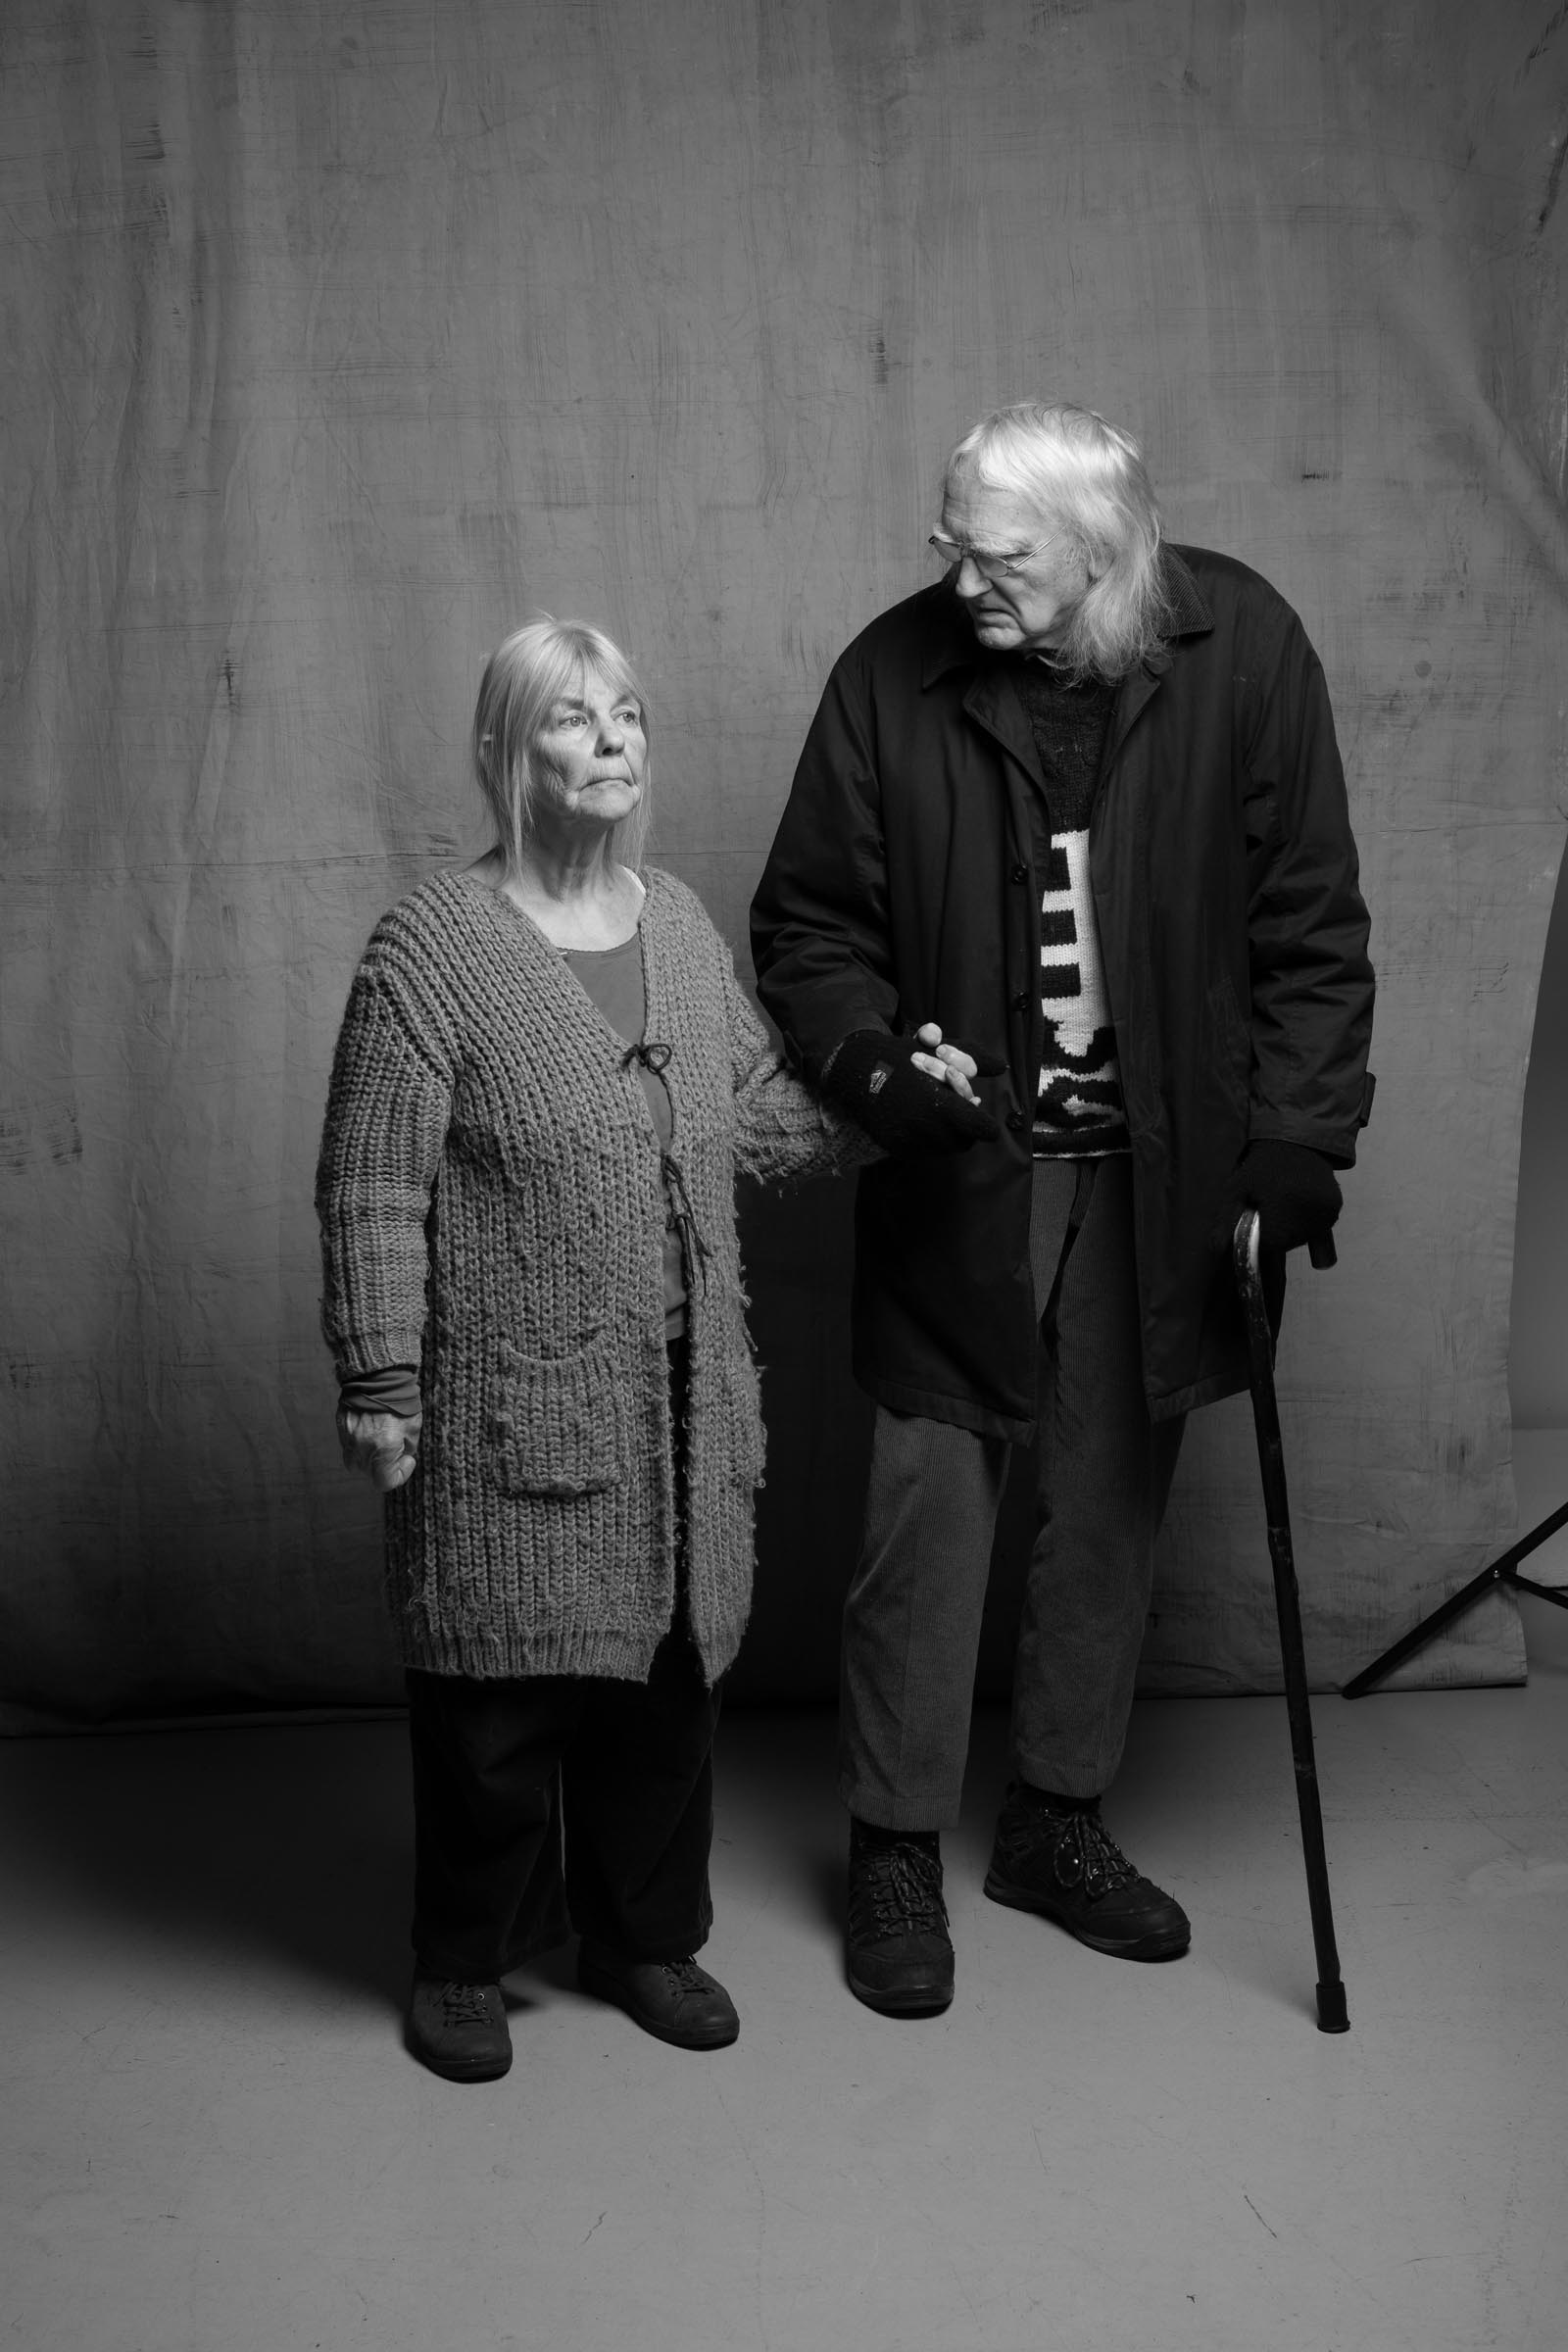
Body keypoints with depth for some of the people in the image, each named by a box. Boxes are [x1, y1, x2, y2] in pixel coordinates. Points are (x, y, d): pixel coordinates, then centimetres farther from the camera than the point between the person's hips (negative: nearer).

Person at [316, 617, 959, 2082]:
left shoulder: (681, 926, 9)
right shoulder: (431, 950, -11)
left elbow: (754, 1119, 17)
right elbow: (371, 1194, -11)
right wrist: (377, 1387, -12)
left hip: (681, 1408, 6)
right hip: (510, 1412, -5)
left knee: (669, 1676, 16)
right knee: (499, 1697, 7)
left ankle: (643, 1936, 37)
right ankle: (463, 1963, 30)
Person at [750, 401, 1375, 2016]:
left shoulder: (1243, 649, -7)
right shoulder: (892, 676, -9)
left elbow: (1311, 927, -2)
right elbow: (806, 924, -1)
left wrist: (1294, 1142, -8)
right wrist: (874, 1061, -19)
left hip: (1161, 1183, 2)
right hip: (959, 1182, -1)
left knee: (1111, 1513, 13)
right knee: (926, 1516, 3)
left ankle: (1058, 1820, 33)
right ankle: (895, 1848, 23)